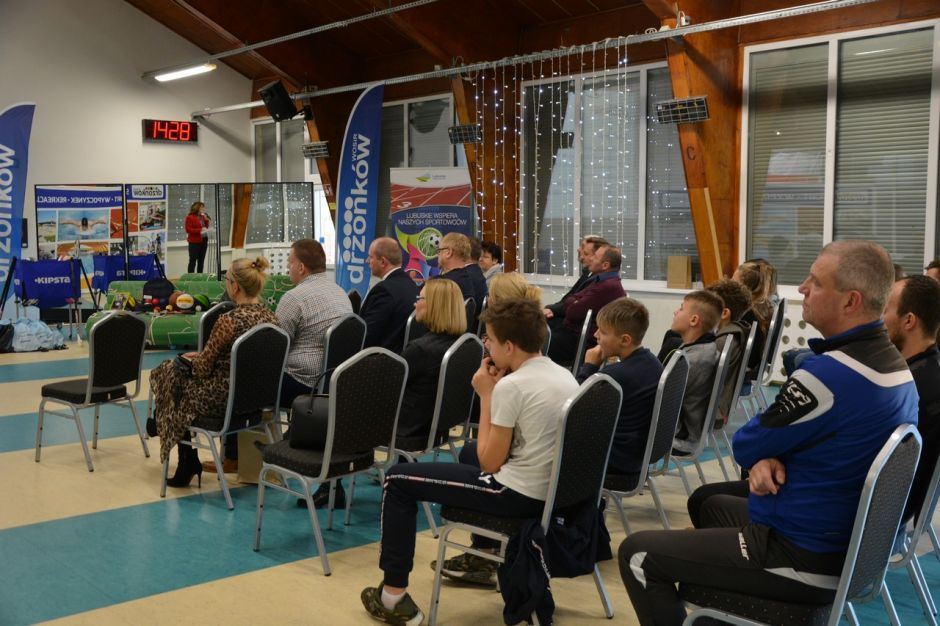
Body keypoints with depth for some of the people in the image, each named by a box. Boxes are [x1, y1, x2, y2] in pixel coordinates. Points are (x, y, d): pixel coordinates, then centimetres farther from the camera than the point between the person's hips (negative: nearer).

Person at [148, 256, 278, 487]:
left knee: (171, 373, 19)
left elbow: (203, 368, -15)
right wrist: (202, 356, 18)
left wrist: (193, 358, 9)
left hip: (225, 398, -7)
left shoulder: (229, 320, -25)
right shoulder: (270, 316, -3)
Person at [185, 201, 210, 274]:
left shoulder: (202, 217, 13)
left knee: (201, 260, 9)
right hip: (194, 242, -7)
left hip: (203, 241, 7)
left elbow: (206, 227, 17)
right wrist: (200, 230, -21)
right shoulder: (190, 217, -7)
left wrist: (206, 220, 2)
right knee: (193, 261, -5)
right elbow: (188, 229, -13)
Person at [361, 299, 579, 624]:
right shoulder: (565, 376, 5)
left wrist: (487, 395, -7)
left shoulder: (511, 385, -20)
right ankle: (483, 559, 44)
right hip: (552, 488, 9)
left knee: (398, 479, 3)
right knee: (470, 451, 37)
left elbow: (490, 462, -12)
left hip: (518, 495, -9)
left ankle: (394, 596, 5)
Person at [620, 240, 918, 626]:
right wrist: (770, 459, -8)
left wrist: (762, 457, 7)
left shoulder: (829, 373, -28)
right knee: (710, 502, 31)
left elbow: (745, 447, -15)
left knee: (638, 554, -5)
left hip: (807, 559, -10)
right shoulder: (894, 366, 2)